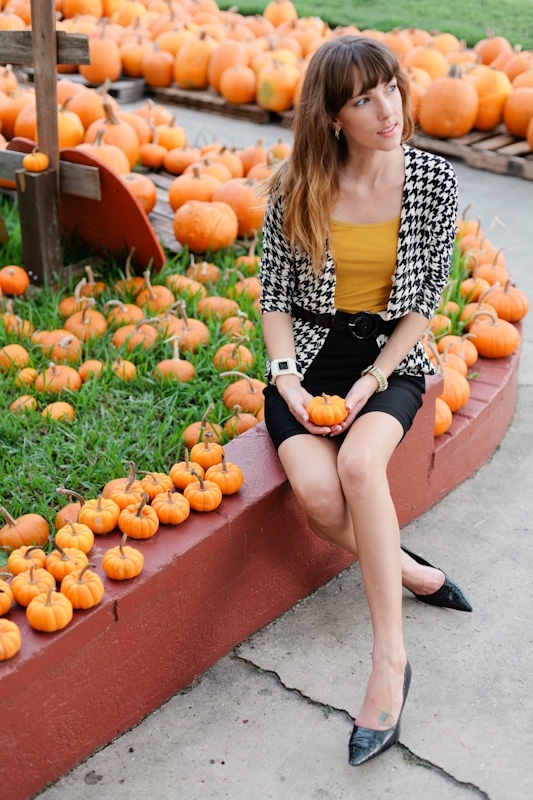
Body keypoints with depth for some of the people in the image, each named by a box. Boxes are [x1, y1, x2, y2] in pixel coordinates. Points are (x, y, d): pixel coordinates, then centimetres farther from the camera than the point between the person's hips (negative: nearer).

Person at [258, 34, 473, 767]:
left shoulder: (434, 181, -5)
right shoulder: (294, 187, -5)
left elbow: (427, 298, -2)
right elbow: (274, 294, 2)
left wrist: (371, 382, -13)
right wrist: (286, 378, -13)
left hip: (390, 355, -1)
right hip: (309, 354, 1)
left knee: (360, 463, -33)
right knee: (317, 493, -26)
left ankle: (390, 658, -22)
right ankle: (412, 573, 4)